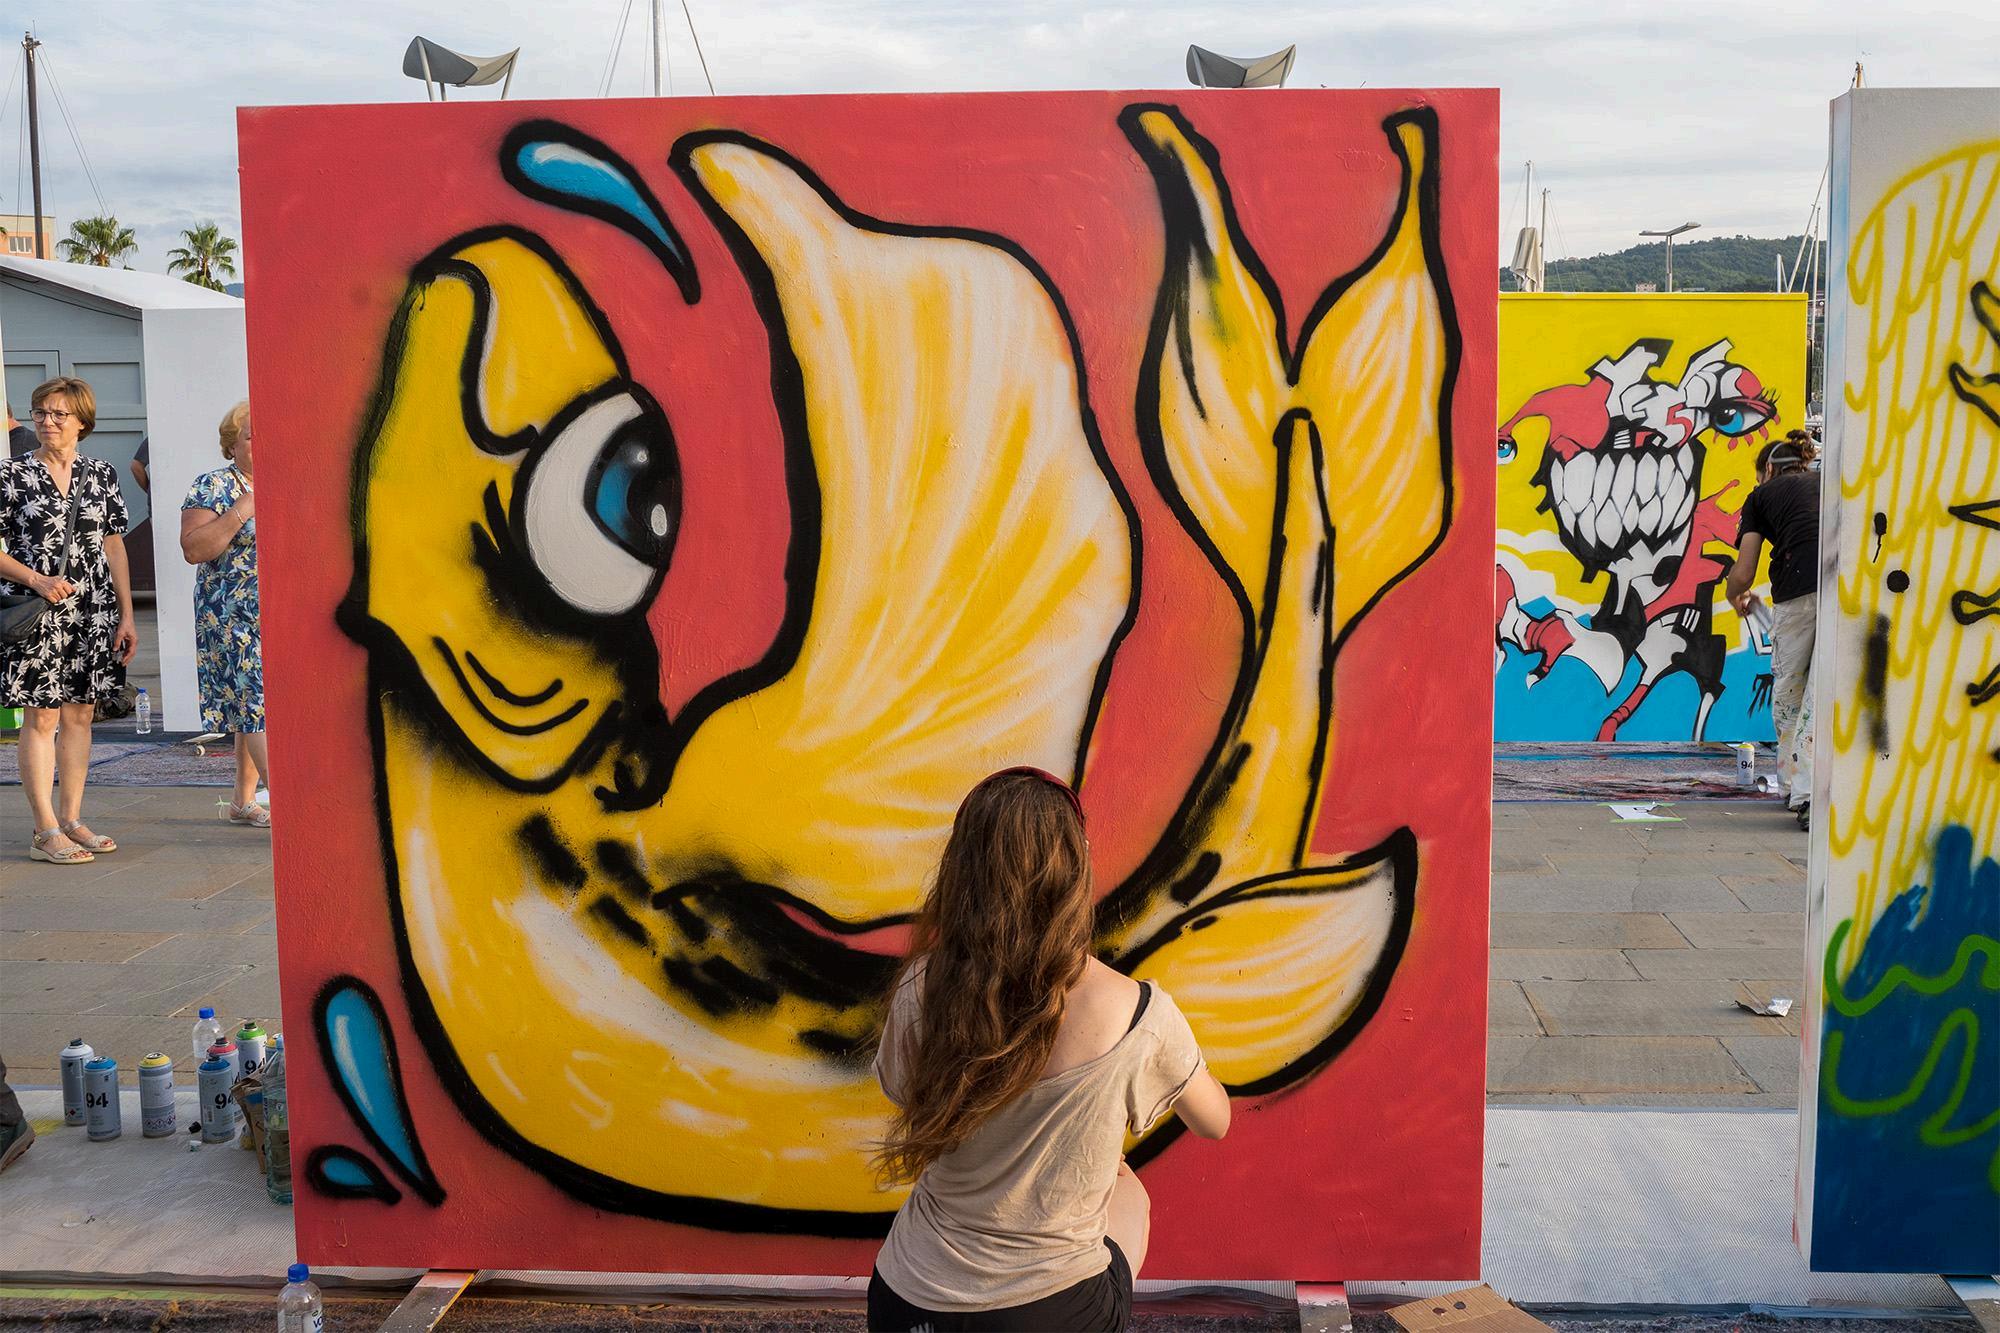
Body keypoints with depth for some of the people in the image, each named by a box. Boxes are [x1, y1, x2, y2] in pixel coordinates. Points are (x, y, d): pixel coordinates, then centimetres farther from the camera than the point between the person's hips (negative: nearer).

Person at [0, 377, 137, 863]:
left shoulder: (102, 474, 9)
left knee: (79, 714, 8)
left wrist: (126, 614, 8)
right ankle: (46, 832, 2)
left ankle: (72, 820, 16)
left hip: (92, 613, 4)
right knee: (41, 717, -2)